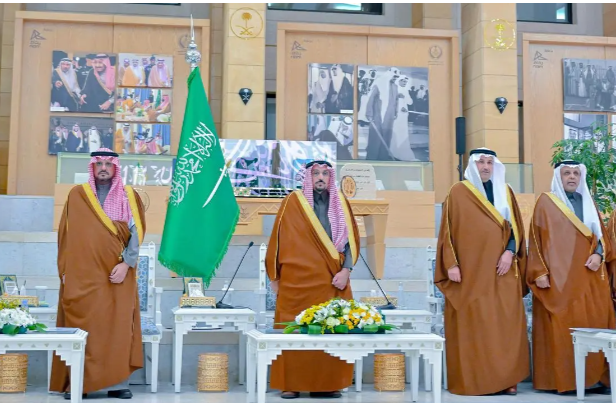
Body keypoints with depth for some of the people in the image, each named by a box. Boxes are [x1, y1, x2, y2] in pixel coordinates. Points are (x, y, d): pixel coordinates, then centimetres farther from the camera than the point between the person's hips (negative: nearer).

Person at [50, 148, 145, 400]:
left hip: (117, 274, 0)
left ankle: (117, 383, 3)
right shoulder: (77, 195, 7)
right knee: (81, 328, -2)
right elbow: (66, 233, 6)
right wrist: (65, 269, -1)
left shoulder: (129, 196, 6)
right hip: (82, 274, 0)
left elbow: (136, 233, 1)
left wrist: (126, 264, -10)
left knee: (118, 328, -2)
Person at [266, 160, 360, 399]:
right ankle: (291, 384, 6)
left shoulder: (340, 203, 9)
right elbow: (279, 238, 3)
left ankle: (328, 383, 10)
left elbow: (352, 239, 8)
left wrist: (345, 270, -4)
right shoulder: (293, 202, 0)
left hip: (332, 281, 3)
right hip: (298, 280, -3)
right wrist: (275, 276, 4)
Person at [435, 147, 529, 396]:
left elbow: (516, 227, 11)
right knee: (470, 324, -4)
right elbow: (448, 230, 0)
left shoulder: (505, 192, 13)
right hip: (469, 271, -3)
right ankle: (471, 381, 1)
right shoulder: (458, 193, 4)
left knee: (506, 324, -2)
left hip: (502, 271, 3)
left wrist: (510, 252, -6)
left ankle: (506, 379, 3)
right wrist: (451, 264, -8)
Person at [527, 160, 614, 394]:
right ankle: (561, 379, -6)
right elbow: (536, 239, -1)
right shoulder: (546, 202, 4)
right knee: (561, 327, -8)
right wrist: (539, 272, -10)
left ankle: (595, 376, 5)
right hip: (558, 277, -5)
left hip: (589, 277, 5)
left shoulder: (588, 203, 17)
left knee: (594, 324, 0)